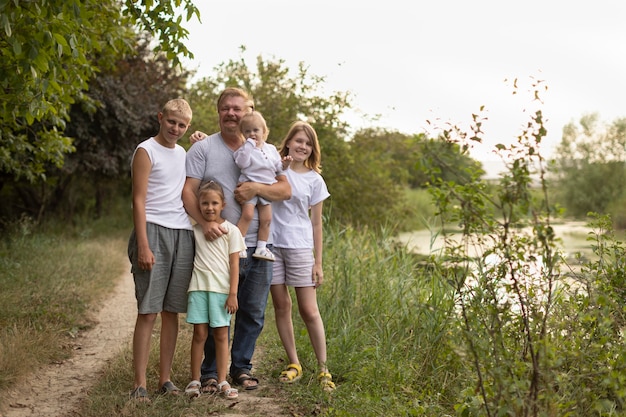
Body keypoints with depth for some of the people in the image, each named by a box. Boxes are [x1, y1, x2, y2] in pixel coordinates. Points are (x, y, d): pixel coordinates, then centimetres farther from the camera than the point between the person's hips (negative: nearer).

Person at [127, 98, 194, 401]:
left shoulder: (184, 154, 19)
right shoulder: (146, 151, -1)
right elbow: (139, 200, -9)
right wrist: (143, 246, -16)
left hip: (183, 234, 6)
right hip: (154, 231, -6)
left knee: (172, 311, 7)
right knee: (148, 311, -7)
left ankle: (165, 379, 13)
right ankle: (139, 385, -4)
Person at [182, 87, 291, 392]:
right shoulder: (203, 148, 3)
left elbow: (285, 190, 5)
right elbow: (188, 191, -5)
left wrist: (255, 188, -13)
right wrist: (204, 222, -21)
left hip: (257, 245, 3)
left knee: (253, 311, 9)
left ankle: (241, 367, 23)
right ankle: (210, 372, 14)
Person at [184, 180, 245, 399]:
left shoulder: (231, 230, 0)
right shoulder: (195, 228, 6)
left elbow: (234, 264, -1)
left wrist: (233, 293, -6)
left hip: (222, 289, -1)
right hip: (199, 287, 1)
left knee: (221, 335, 3)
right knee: (199, 333, 2)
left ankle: (222, 381, 9)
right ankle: (195, 380, 9)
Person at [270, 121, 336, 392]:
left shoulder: (314, 180, 6)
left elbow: (316, 224, 7)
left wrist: (318, 262, 3)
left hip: (300, 248, -1)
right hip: (271, 245, 1)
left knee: (309, 311, -2)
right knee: (281, 306, 6)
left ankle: (323, 369, 8)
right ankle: (293, 364, 19)